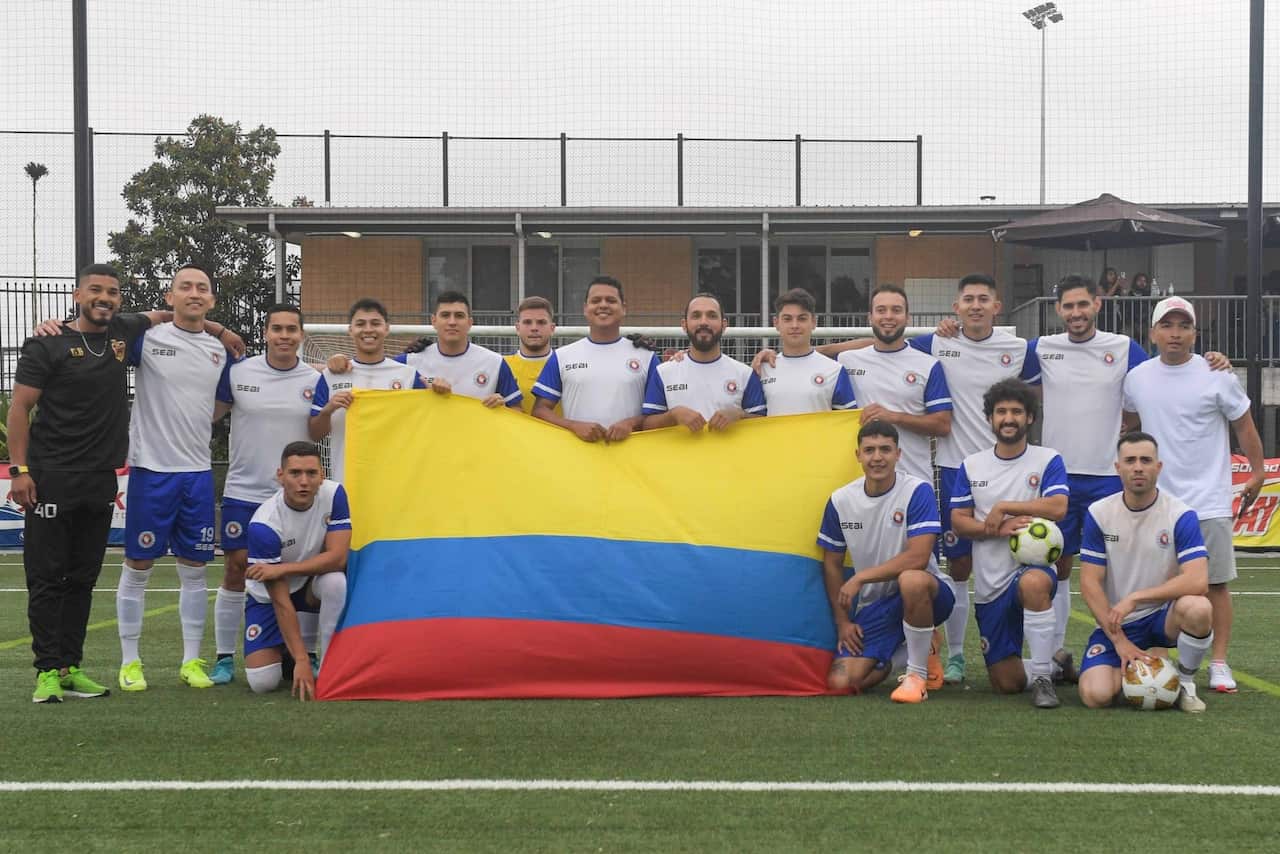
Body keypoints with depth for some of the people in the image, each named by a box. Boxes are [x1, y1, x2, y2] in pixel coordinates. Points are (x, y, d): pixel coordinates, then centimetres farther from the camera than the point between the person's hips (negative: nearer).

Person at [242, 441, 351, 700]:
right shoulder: (264, 525, -29)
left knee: (336, 580, -35)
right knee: (262, 682, -17)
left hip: (313, 585, 2)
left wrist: (282, 568, -34)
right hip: (267, 595, -2)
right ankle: (288, 656, 19)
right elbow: (280, 600, -28)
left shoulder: (333, 494, -20)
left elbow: (338, 557, -25)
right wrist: (301, 661, -32)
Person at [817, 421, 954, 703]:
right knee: (840, 682, -15)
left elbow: (918, 557, -24)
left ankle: (918, 672, -17)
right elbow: (832, 564, 9)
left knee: (911, 579, -41)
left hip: (923, 595, -4)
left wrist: (860, 578, -21)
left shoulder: (918, 491, -15)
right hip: (873, 606, 4)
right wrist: (842, 621, 5)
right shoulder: (840, 500, 0)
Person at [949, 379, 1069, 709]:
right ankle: (1057, 665, 36)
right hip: (990, 582, 4)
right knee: (1006, 683, 2)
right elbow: (958, 520, 3)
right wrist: (1000, 528, -14)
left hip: (1034, 566, -4)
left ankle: (1043, 676, -29)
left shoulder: (1048, 460, 0)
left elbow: (1057, 508, -16)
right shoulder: (971, 465, 9)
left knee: (1033, 583, -45)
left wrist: (1003, 507, -13)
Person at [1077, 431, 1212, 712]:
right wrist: (1119, 639, -12)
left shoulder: (1181, 515, -11)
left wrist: (1134, 599, -24)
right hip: (1115, 624, 1)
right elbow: (1090, 583, -5)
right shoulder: (1098, 514, -4)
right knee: (1096, 695, -23)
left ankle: (1185, 683, -5)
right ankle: (1127, 670, 15)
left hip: (1163, 616, -1)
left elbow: (1198, 581, -23)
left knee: (1198, 609, -36)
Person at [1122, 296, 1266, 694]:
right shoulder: (1137, 378, 5)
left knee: (1215, 584, 0)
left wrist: (1257, 472, 1)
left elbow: (1244, 425, 4)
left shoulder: (1217, 376, -4)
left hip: (1208, 502, -3)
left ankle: (1219, 664, 7)